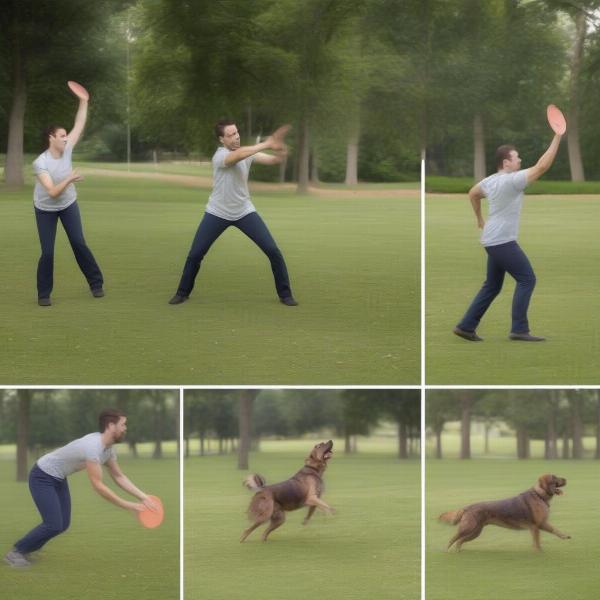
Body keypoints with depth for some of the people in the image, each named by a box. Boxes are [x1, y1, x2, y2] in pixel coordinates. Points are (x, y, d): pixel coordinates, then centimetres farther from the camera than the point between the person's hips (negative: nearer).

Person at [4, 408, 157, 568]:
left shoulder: (108, 448, -3)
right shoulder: (93, 446, -34)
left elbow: (119, 477, 6)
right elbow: (98, 485, -34)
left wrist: (143, 497, -5)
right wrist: (128, 506, -32)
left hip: (58, 479, 9)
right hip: (42, 477, -9)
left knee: (63, 525, 3)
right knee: (54, 525, -16)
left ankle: (24, 550, 19)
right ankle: (15, 553, 0)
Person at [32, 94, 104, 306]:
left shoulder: (66, 149, -15)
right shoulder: (40, 163, -29)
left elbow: (79, 125, -7)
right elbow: (52, 192, -36)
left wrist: (83, 101, -14)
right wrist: (69, 179, -49)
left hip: (68, 205, 4)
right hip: (45, 209, -4)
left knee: (79, 243, -3)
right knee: (47, 252, -7)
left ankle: (96, 284, 9)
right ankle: (43, 294, 8)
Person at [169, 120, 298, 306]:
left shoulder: (247, 152, -4)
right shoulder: (220, 156, -23)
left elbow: (272, 160, -15)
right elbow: (239, 155, -44)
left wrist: (280, 153, -40)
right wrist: (267, 144, -49)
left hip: (244, 212, 4)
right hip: (218, 213, -3)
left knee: (273, 251, -6)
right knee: (195, 254, -3)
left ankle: (285, 294, 8)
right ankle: (183, 292, 21)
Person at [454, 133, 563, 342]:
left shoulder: (490, 181, 11)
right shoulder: (512, 180, -16)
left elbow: (473, 193, 30)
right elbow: (541, 166, -21)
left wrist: (479, 217, 42)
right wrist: (557, 137, -18)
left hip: (493, 241, 10)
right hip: (503, 241, -10)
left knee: (492, 286, 16)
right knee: (527, 279, -7)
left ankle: (466, 326, 15)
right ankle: (519, 330, -10)